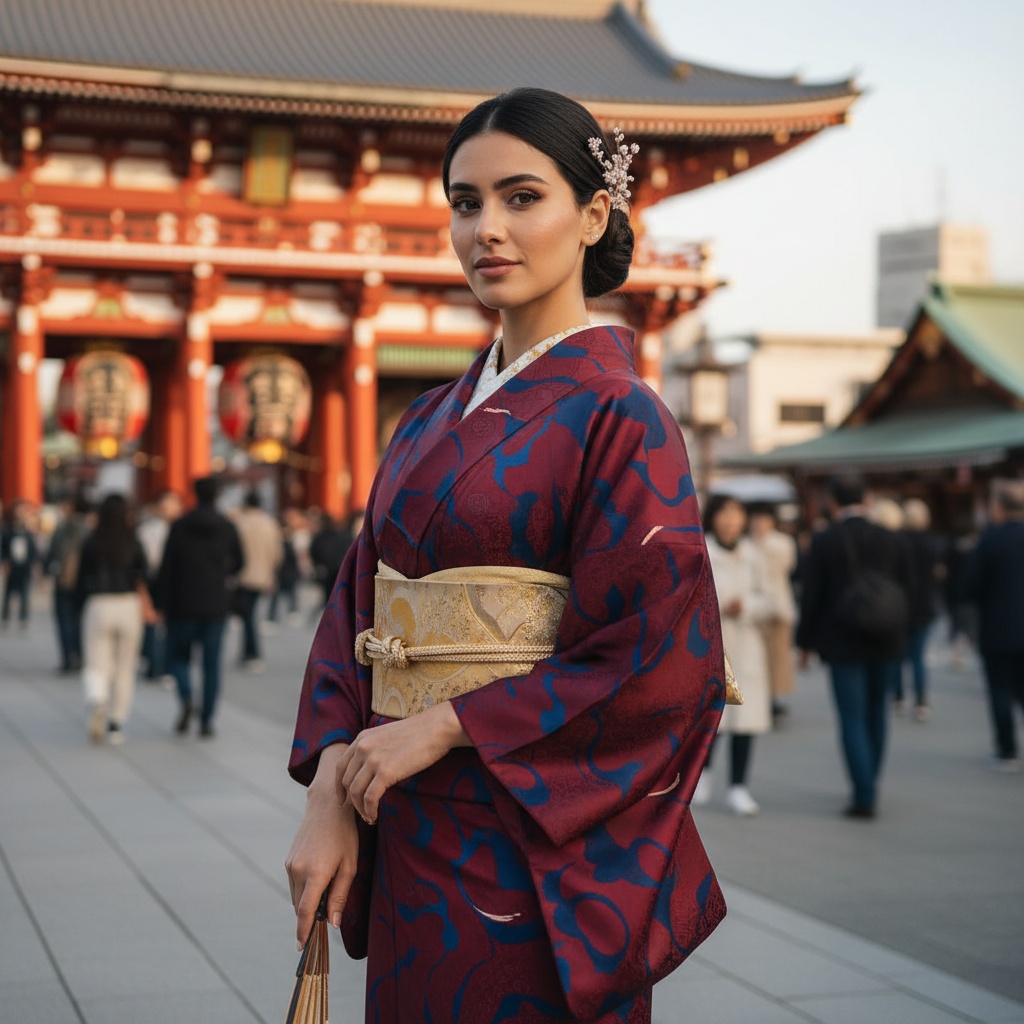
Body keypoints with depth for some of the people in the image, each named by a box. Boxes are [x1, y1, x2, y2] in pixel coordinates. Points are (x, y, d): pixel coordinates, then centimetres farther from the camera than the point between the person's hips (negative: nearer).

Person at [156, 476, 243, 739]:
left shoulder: (179, 526, -5)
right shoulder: (227, 527, 1)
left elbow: (166, 567, -6)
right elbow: (238, 561, 13)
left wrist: (162, 603, 0)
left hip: (183, 605, -1)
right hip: (215, 606, 1)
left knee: (178, 656, 12)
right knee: (212, 664, 5)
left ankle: (186, 699, -13)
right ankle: (206, 720, 2)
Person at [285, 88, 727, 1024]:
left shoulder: (616, 413, -11)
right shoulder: (434, 419, 10)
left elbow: (663, 658, -17)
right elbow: (357, 610, 8)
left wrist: (447, 726, -15)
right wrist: (331, 791, -5)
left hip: (536, 842, -6)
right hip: (412, 839, 6)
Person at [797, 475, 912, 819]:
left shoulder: (824, 543, -10)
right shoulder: (890, 540, -1)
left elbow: (811, 596, -7)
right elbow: (905, 587, 6)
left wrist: (805, 644, 3)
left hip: (843, 645, -3)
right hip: (887, 643, 4)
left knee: (852, 719, 0)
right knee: (876, 713, 18)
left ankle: (865, 797, -5)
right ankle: (869, 786, 29)